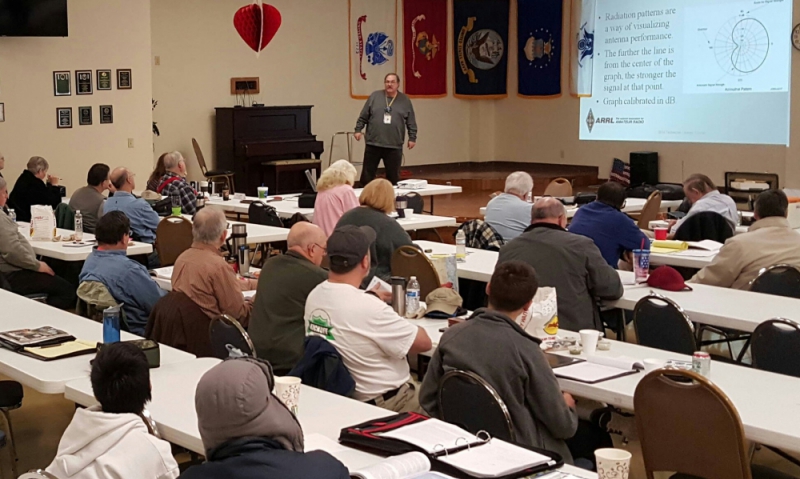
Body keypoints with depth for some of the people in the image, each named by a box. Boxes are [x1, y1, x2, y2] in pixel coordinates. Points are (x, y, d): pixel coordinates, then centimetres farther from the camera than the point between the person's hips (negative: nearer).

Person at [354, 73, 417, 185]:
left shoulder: (405, 100, 5)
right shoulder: (374, 96, 4)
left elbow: (411, 122, 8)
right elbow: (363, 117, 8)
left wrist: (412, 138, 4)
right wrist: (358, 130, 2)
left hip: (394, 146, 0)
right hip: (373, 144, 0)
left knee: (393, 176, 5)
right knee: (367, 175, 4)